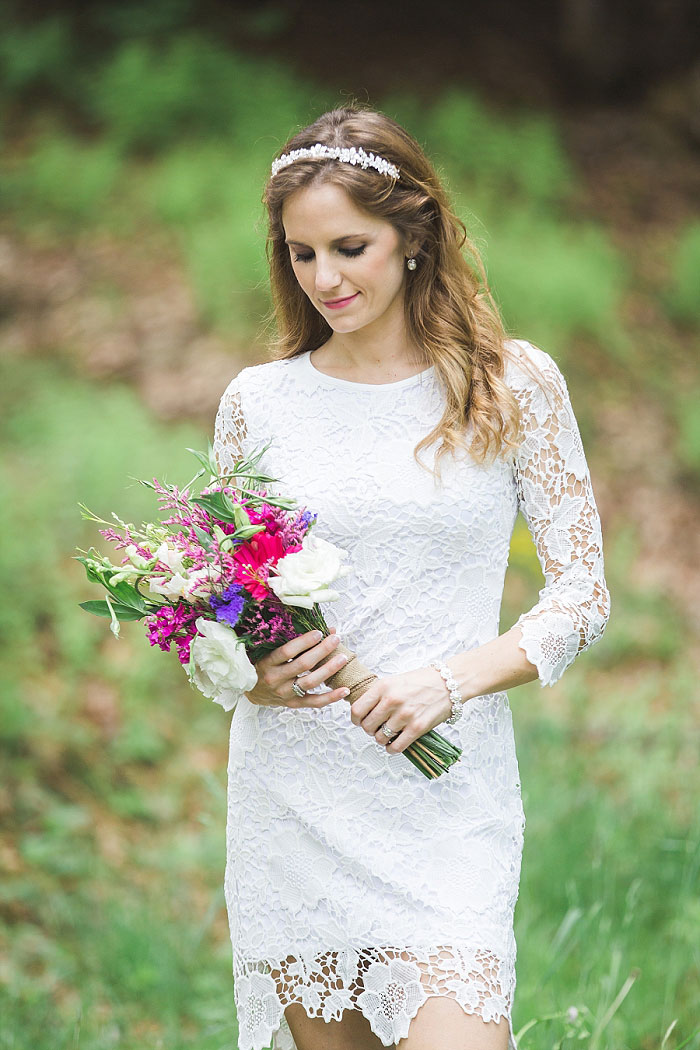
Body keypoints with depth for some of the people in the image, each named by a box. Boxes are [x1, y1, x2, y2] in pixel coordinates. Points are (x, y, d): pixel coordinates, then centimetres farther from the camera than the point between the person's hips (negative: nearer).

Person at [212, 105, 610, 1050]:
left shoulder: (514, 386, 1)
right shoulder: (258, 402, 6)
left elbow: (583, 594, 1)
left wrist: (454, 678, -14)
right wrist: (253, 675, -9)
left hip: (448, 798, -2)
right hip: (292, 792, 2)